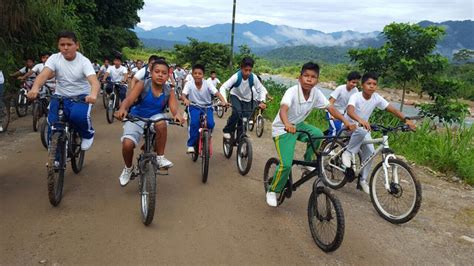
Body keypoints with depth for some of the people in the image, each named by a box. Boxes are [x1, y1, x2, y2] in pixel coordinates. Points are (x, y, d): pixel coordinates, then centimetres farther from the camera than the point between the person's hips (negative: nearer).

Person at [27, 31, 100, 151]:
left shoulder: (84, 61, -13)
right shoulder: (54, 58, -7)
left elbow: (94, 81, -29)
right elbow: (44, 74, -24)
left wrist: (93, 94, -53)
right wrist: (35, 88, -47)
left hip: (81, 97, -2)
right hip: (60, 97, 3)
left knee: (78, 116, -34)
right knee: (53, 125, -18)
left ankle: (88, 134, 1)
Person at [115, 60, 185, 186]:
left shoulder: (169, 91, -8)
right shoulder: (142, 85, -15)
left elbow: (174, 108, -19)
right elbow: (129, 99, -26)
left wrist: (178, 114, -45)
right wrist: (122, 109, -49)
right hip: (136, 119, -1)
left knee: (161, 123, -37)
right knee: (127, 144, -24)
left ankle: (160, 157, -17)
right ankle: (128, 168, 11)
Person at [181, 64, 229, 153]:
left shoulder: (208, 83, -14)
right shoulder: (189, 84, -14)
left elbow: (217, 93, -24)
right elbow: (183, 95, -24)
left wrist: (224, 101, -43)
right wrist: (185, 100, -49)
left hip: (207, 107, 1)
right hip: (194, 107, -1)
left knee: (210, 124, -22)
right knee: (194, 122, -28)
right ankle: (191, 145, -13)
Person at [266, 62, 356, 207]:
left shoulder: (316, 93, -11)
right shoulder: (292, 92, -28)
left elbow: (330, 108, -7)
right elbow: (283, 109, -45)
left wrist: (346, 122, -21)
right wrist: (287, 124, -65)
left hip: (298, 125, 6)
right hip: (282, 129, -6)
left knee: (318, 134, -21)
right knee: (286, 164, -17)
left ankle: (308, 162, 6)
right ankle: (272, 191, 6)